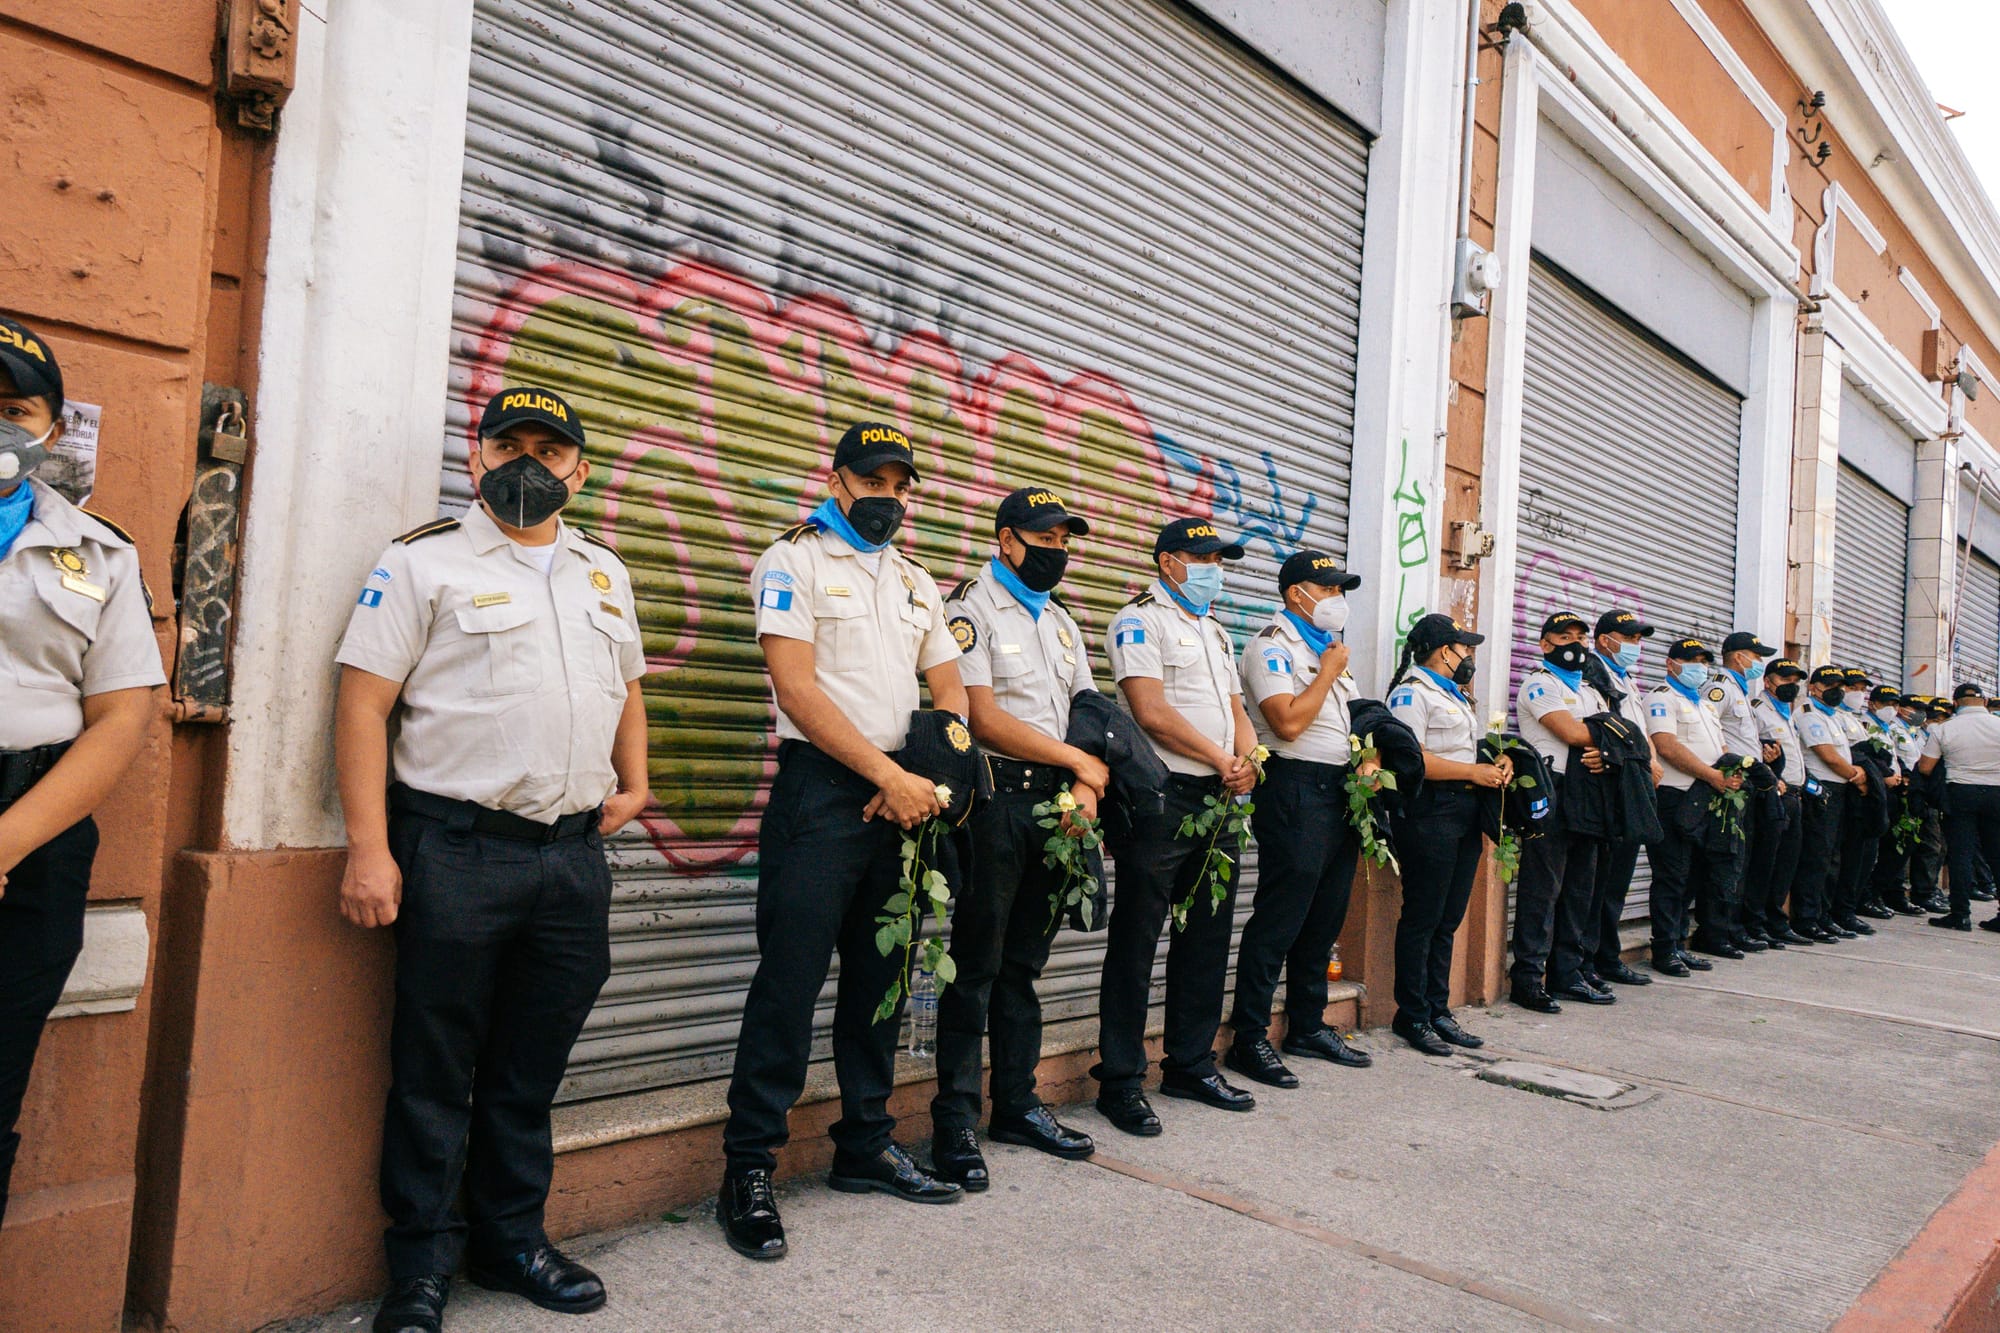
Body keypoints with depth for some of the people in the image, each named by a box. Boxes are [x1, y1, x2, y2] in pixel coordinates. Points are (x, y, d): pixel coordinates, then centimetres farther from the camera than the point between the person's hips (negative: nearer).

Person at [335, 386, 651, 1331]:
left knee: (531, 1069, 15)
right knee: (435, 1069, 6)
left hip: (574, 854, 5)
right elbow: (364, 702, -7)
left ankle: (512, 1239, 31)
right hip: (456, 852, -5)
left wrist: (633, 785, 12)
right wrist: (369, 849, -13)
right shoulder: (425, 560, -2)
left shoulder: (604, 572, 16)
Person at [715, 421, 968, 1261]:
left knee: (877, 980, 13)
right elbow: (796, 687, -12)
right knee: (790, 981, -6)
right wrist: (892, 775, -14)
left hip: (904, 802, 7)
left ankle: (866, 1146, 26)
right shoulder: (794, 562, -1)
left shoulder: (916, 583, 19)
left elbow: (950, 692, 16)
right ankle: (748, 1168, 6)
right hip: (822, 791, -6)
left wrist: (930, 779, -3)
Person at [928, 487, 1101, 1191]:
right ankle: (955, 1121, 6)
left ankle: (1017, 1105, 22)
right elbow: (984, 717, -13)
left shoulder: (1062, 622, 20)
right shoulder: (971, 609, -4)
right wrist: (1079, 760, -8)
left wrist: (1085, 790, -4)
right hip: (996, 800, -7)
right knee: (977, 964, -3)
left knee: (1024, 963, 13)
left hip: (1055, 803, 7)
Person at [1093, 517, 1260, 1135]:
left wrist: (1249, 761, -1)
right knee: (1135, 941, -2)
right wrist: (1222, 760, -9)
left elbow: (1236, 710, 20)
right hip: (1160, 799, -8)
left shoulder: (1215, 631, 23)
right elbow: (1152, 711, -15)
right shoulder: (1140, 621, -4)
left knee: (1207, 935, 13)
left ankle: (1191, 1063, 26)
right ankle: (1121, 1080, 6)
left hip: (1218, 802, 9)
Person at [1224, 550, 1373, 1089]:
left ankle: (1308, 1026, 26)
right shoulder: (1273, 646, -7)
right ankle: (1249, 1040, 0)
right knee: (1278, 919, -7)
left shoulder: (1329, 646, 21)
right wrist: (1328, 673, -9)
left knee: (1325, 918, 14)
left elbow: (1351, 718, 26)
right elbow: (1289, 723, -20)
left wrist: (1368, 758, 7)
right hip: (1296, 788, -9)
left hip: (1339, 789, 9)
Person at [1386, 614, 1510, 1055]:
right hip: (1430, 814, -9)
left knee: (1448, 920, 11)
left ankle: (1438, 1010, 19)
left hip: (1465, 812, 9)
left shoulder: (1454, 694, 23)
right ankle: (1412, 1016, 5)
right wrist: (1474, 772, -15)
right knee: (1422, 919, -3)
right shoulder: (1412, 692, -7)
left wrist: (1498, 761, 8)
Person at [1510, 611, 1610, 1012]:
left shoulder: (1590, 690, 23)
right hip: (1551, 794, -8)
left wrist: (1606, 753, -11)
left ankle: (1567, 974, 20)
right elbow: (1571, 732, -16)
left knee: (1579, 888, 11)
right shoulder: (1539, 684, -3)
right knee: (1542, 887, -7)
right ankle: (1528, 978, -2)